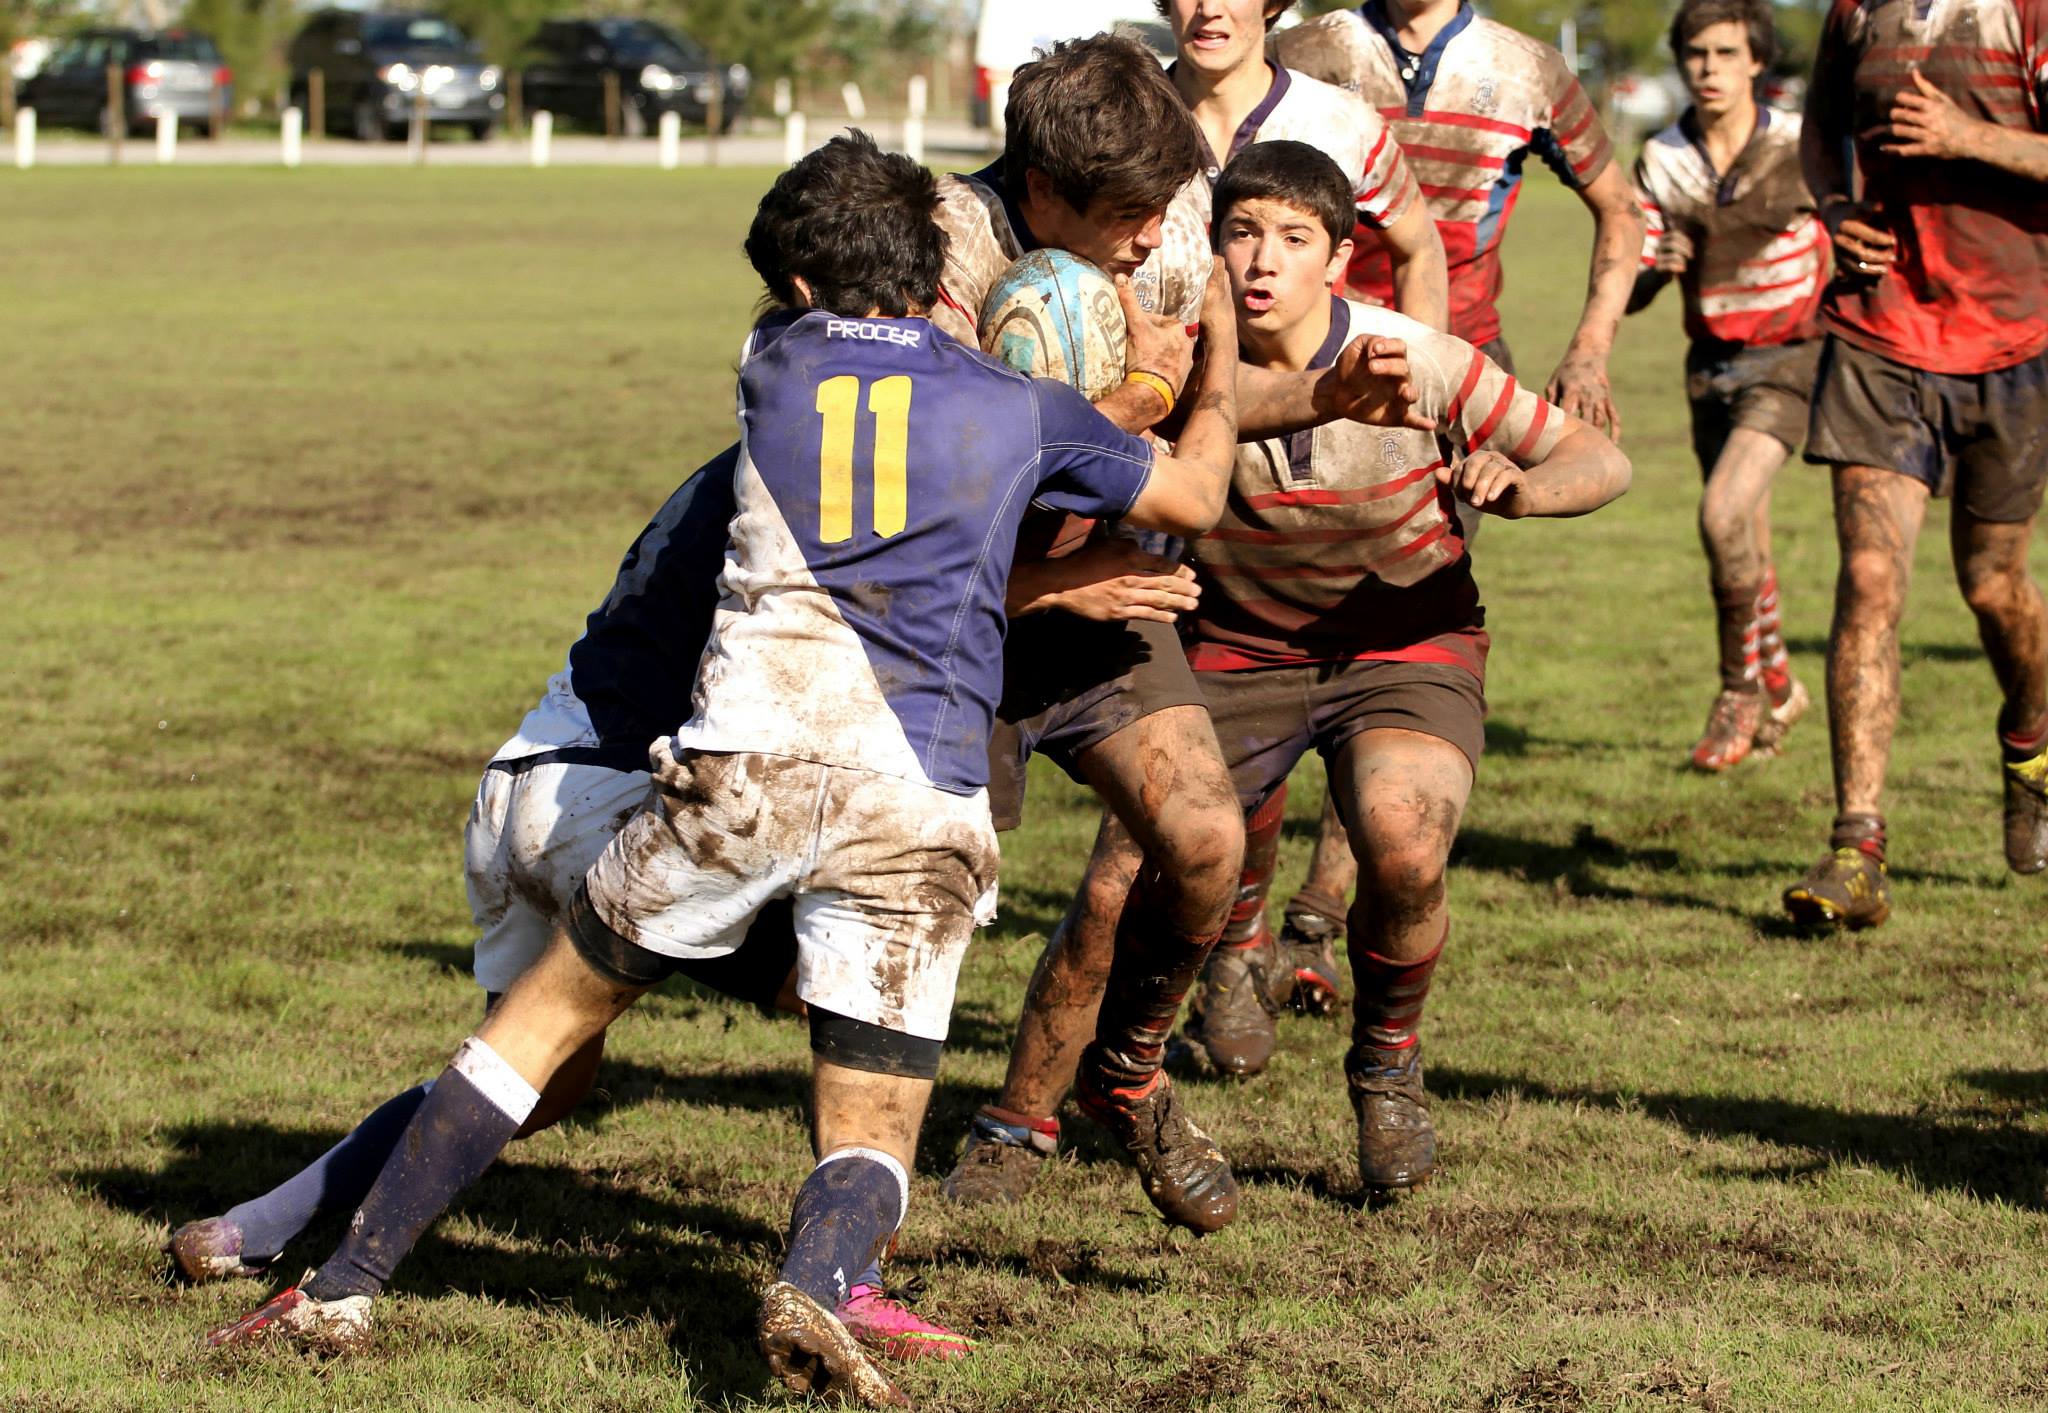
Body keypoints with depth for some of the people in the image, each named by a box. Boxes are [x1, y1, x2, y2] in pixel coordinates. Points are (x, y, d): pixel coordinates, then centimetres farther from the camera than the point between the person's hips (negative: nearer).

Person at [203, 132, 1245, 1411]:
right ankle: (820, 1279, -27)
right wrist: (1220, 372, 46)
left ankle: (348, 1287, 15)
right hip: (925, 802, 0)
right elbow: (1194, 498, 27)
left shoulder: (776, 365, 15)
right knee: (873, 1133, 7)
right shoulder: (1021, 408, 14)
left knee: (551, 1009, 16)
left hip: (750, 762, 0)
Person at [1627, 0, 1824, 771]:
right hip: (1713, 360, 4)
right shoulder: (1660, 162, 0)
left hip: (1789, 353, -4)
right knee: (1743, 546, 10)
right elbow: (1629, 292, 1)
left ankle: (1742, 686, -4)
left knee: (1723, 512, -22)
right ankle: (1777, 688, 33)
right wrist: (1656, 268, -20)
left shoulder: (1800, 147, -9)